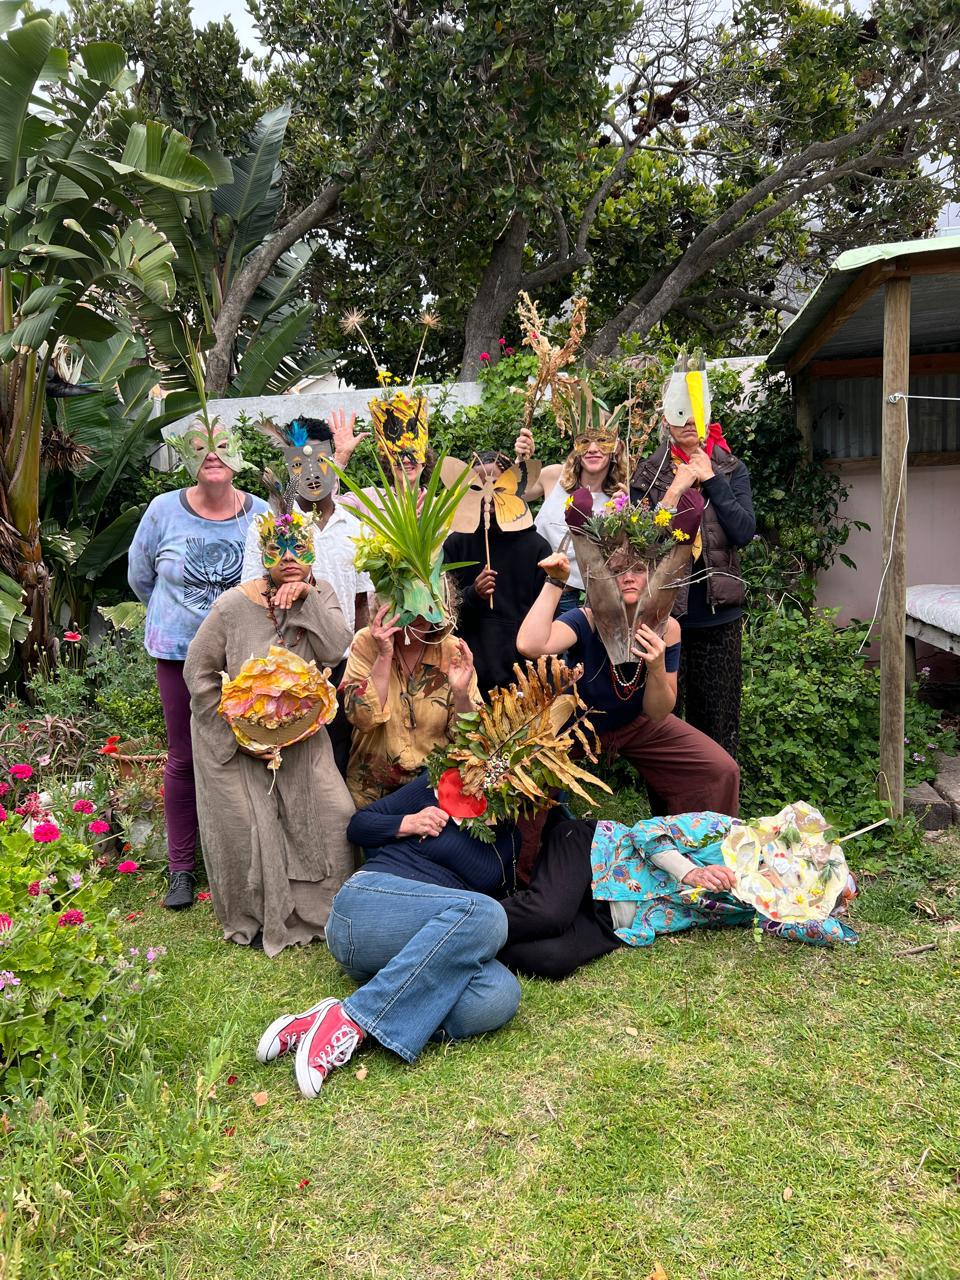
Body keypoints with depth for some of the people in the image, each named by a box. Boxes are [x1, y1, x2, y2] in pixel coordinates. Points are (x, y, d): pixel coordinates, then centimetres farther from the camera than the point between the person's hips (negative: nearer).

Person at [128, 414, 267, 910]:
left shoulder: (261, 515, -5)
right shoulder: (164, 510, -5)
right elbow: (140, 577, 10)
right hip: (181, 652, 0)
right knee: (184, 760, 7)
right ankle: (181, 868, 21)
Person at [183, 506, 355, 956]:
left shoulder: (320, 595, -4)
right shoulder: (234, 605, -16)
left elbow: (334, 648, -19)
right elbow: (199, 671, -10)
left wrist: (307, 599, -26)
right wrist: (236, 730, -15)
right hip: (238, 738, -3)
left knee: (334, 813, -4)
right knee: (249, 829, -1)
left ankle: (322, 910, 18)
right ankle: (253, 921, 23)